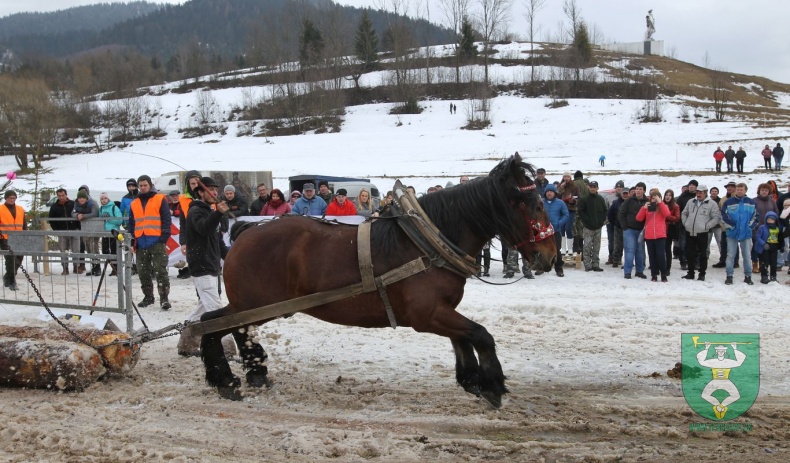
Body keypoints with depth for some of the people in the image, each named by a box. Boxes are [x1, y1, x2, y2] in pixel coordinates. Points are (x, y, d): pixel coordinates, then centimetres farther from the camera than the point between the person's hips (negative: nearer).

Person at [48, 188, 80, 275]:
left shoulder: (73, 204, 2)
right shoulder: (54, 207, 7)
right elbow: (51, 220, 11)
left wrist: (78, 228, -2)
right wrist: (56, 230, 1)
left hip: (74, 230, -1)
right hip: (62, 231, 1)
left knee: (76, 250, 0)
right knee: (63, 251, 1)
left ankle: (76, 267, 8)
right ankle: (65, 268, 5)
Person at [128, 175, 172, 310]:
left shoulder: (160, 199, 3)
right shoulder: (134, 204, 17)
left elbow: (166, 219, -2)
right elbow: (132, 225, 19)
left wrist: (164, 237, -11)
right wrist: (132, 242, 10)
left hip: (157, 242, -5)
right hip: (141, 243, 5)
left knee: (160, 271, -8)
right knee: (143, 272, 9)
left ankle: (164, 298, -7)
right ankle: (148, 297, 21)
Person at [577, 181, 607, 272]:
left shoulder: (601, 199, 10)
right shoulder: (584, 199, -2)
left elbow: (604, 211, 16)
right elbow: (580, 211, -4)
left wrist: (602, 220, 3)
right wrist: (586, 220, -11)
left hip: (598, 227, 4)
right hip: (588, 227, -4)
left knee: (596, 247, 7)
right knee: (587, 246, -7)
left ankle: (596, 265, 12)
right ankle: (587, 265, -5)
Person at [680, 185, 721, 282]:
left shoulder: (712, 204, -2)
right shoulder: (691, 202, 13)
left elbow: (717, 218, -6)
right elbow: (684, 213, 22)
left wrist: (707, 226, -11)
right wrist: (685, 223, 8)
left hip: (702, 233, -4)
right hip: (690, 233, 4)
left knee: (702, 254, 3)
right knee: (690, 254, 8)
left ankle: (702, 274, 11)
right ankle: (691, 273, 19)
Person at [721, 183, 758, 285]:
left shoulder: (751, 203, 3)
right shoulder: (728, 202, -3)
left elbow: (755, 216, 9)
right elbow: (723, 216, -2)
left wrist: (750, 226, -1)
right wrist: (730, 226, -7)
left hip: (746, 233, 1)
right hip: (732, 233, -1)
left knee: (747, 255, 6)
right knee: (730, 255, 2)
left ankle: (748, 276, 15)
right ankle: (729, 276, 8)